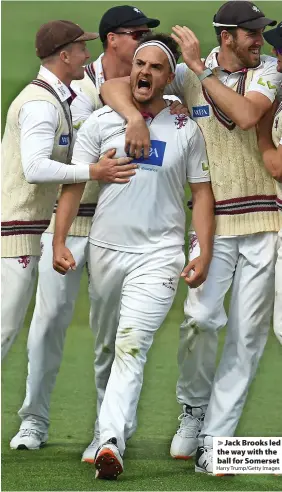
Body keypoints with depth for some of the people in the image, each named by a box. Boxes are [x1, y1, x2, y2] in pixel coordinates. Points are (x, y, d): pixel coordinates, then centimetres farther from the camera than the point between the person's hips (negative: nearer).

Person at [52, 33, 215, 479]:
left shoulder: (186, 130, 4)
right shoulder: (102, 121, 4)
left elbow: (202, 193, 7)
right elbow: (75, 183, 4)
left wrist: (204, 255, -3)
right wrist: (59, 240, -7)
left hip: (159, 253, -3)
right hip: (105, 250, 3)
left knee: (132, 344, -18)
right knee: (105, 348, 12)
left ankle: (111, 443, -28)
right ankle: (117, 423, 30)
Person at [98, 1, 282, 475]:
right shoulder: (189, 75, 2)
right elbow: (114, 86, -3)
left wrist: (201, 68, -14)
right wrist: (135, 116, -23)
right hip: (213, 218, -1)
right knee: (201, 318, -15)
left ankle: (213, 442, 3)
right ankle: (192, 411, 11)